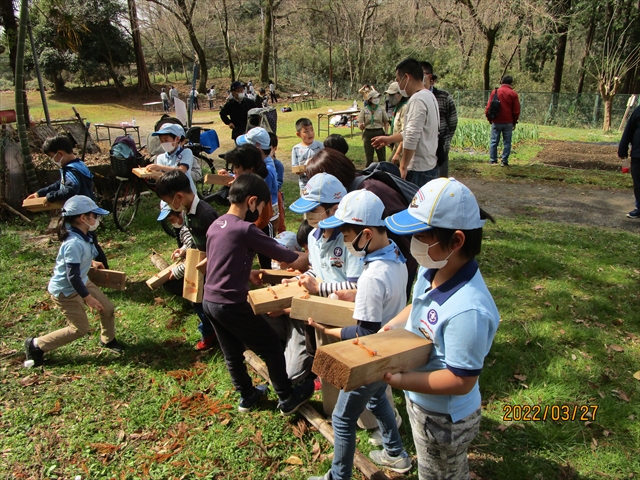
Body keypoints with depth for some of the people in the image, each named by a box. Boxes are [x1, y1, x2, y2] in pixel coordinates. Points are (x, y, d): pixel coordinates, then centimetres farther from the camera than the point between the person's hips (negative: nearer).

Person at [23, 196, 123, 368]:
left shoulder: (82, 236, -6)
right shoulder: (74, 243, -34)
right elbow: (73, 277, -30)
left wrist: (91, 262, 25)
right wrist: (88, 298, -22)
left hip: (82, 282, 9)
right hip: (66, 291, -9)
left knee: (108, 308, 11)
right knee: (80, 329, 1)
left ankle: (108, 340, 36)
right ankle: (36, 345, 16)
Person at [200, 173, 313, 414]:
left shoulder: (215, 226, 6)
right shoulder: (246, 230, -19)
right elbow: (291, 260, -18)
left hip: (209, 301, 8)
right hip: (231, 304, -8)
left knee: (232, 352, 23)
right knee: (271, 346, 9)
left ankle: (247, 395, 40)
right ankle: (287, 398, 22)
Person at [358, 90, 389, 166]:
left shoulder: (381, 108, 3)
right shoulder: (364, 110, 1)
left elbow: (386, 122, 10)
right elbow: (359, 123, -3)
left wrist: (385, 133, 1)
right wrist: (361, 126, -26)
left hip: (379, 133, 0)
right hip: (368, 134, 0)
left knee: (382, 157, 3)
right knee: (369, 158, 6)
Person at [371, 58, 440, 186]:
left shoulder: (417, 99, -18)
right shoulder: (429, 96, 14)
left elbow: (412, 138, -24)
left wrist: (403, 167, -18)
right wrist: (389, 139, 27)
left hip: (418, 169, -10)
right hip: (429, 166, 10)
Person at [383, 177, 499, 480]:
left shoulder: (468, 310, -39)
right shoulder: (431, 270, -13)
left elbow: (461, 381, -31)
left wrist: (397, 380, -33)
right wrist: (392, 327, -7)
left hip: (444, 421, -7)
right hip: (420, 403, 7)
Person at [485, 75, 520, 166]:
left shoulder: (495, 92, 1)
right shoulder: (513, 93, -1)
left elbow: (489, 107, 2)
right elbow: (516, 110, 1)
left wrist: (489, 119, 13)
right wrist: (514, 121, 12)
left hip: (496, 122, 1)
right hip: (508, 122, 0)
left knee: (494, 142, 8)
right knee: (507, 142, 5)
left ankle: (493, 160, 9)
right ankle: (505, 161, 4)